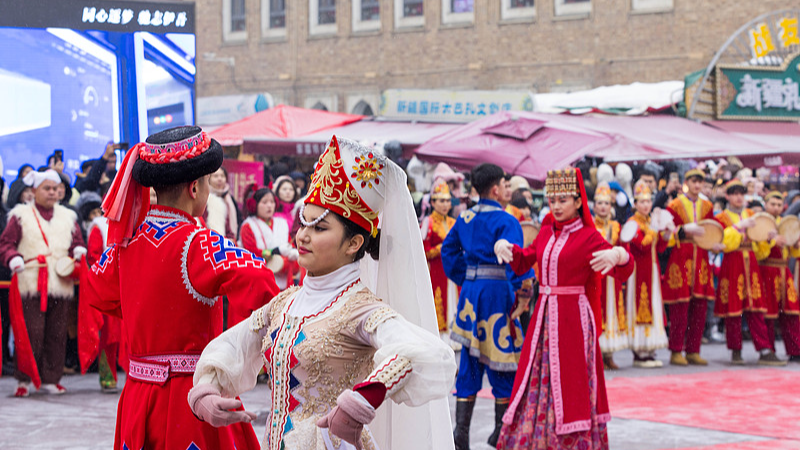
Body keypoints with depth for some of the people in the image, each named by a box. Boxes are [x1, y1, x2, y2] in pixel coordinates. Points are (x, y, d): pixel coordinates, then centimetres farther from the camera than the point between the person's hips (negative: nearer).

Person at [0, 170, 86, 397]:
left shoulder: (68, 218, 18)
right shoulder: (21, 216, 8)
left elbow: (77, 242, 21)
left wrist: (78, 252, -2)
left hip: (60, 284, 3)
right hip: (31, 284, -3)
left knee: (57, 333, 3)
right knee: (31, 333, -8)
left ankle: (50, 379, 11)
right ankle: (24, 380, 2)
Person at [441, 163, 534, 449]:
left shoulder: (465, 219, 10)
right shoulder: (505, 221, -12)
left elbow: (449, 249, 17)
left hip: (470, 291, 6)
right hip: (497, 291, -6)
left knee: (470, 361, 9)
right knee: (503, 361, 4)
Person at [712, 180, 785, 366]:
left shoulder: (751, 215, 18)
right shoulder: (722, 218, 3)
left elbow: (760, 244, 21)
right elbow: (720, 244, -12)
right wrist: (738, 227, -18)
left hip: (751, 264, 4)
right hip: (732, 265, -4)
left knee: (755, 309, -1)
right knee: (733, 309, -3)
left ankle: (765, 351, -5)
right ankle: (736, 352, 6)